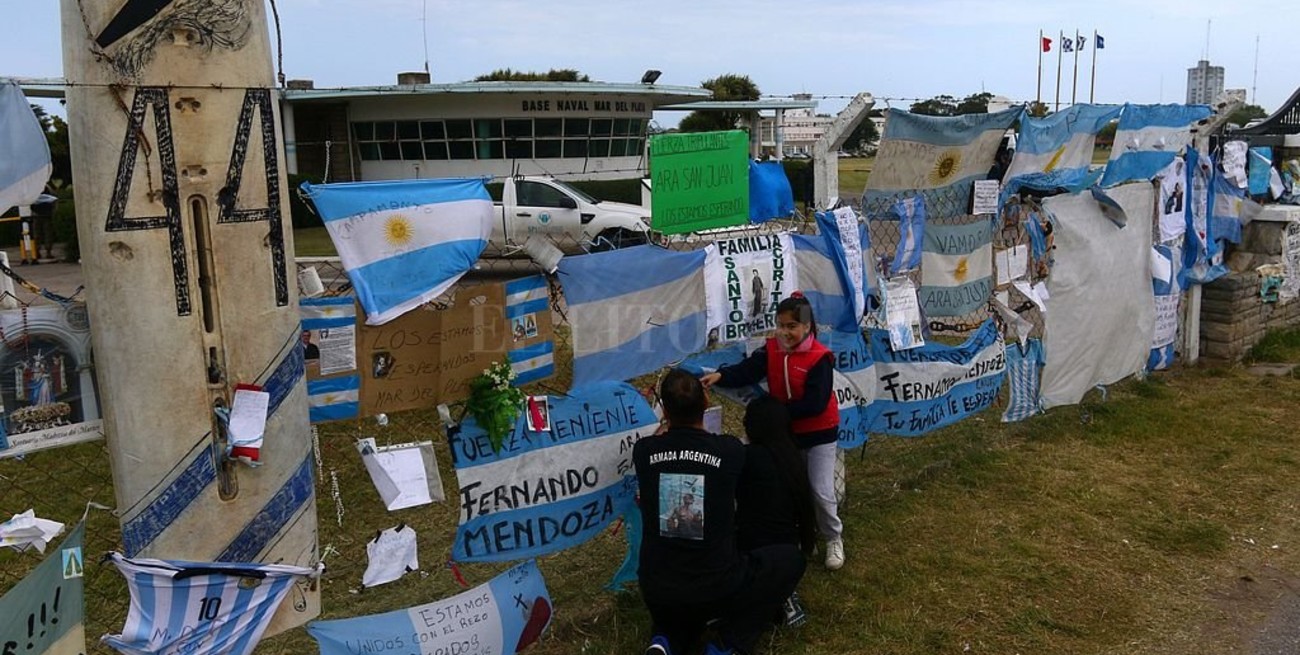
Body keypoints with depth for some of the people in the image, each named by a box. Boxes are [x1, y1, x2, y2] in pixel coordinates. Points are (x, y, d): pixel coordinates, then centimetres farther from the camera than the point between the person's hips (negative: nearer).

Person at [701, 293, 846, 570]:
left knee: (821, 491, -4)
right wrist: (720, 376, -41)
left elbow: (815, 404, -28)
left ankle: (834, 539, 20)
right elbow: (747, 371, -22)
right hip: (787, 432, 5)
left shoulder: (819, 357, -23)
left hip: (819, 433, -5)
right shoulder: (771, 350, -7)